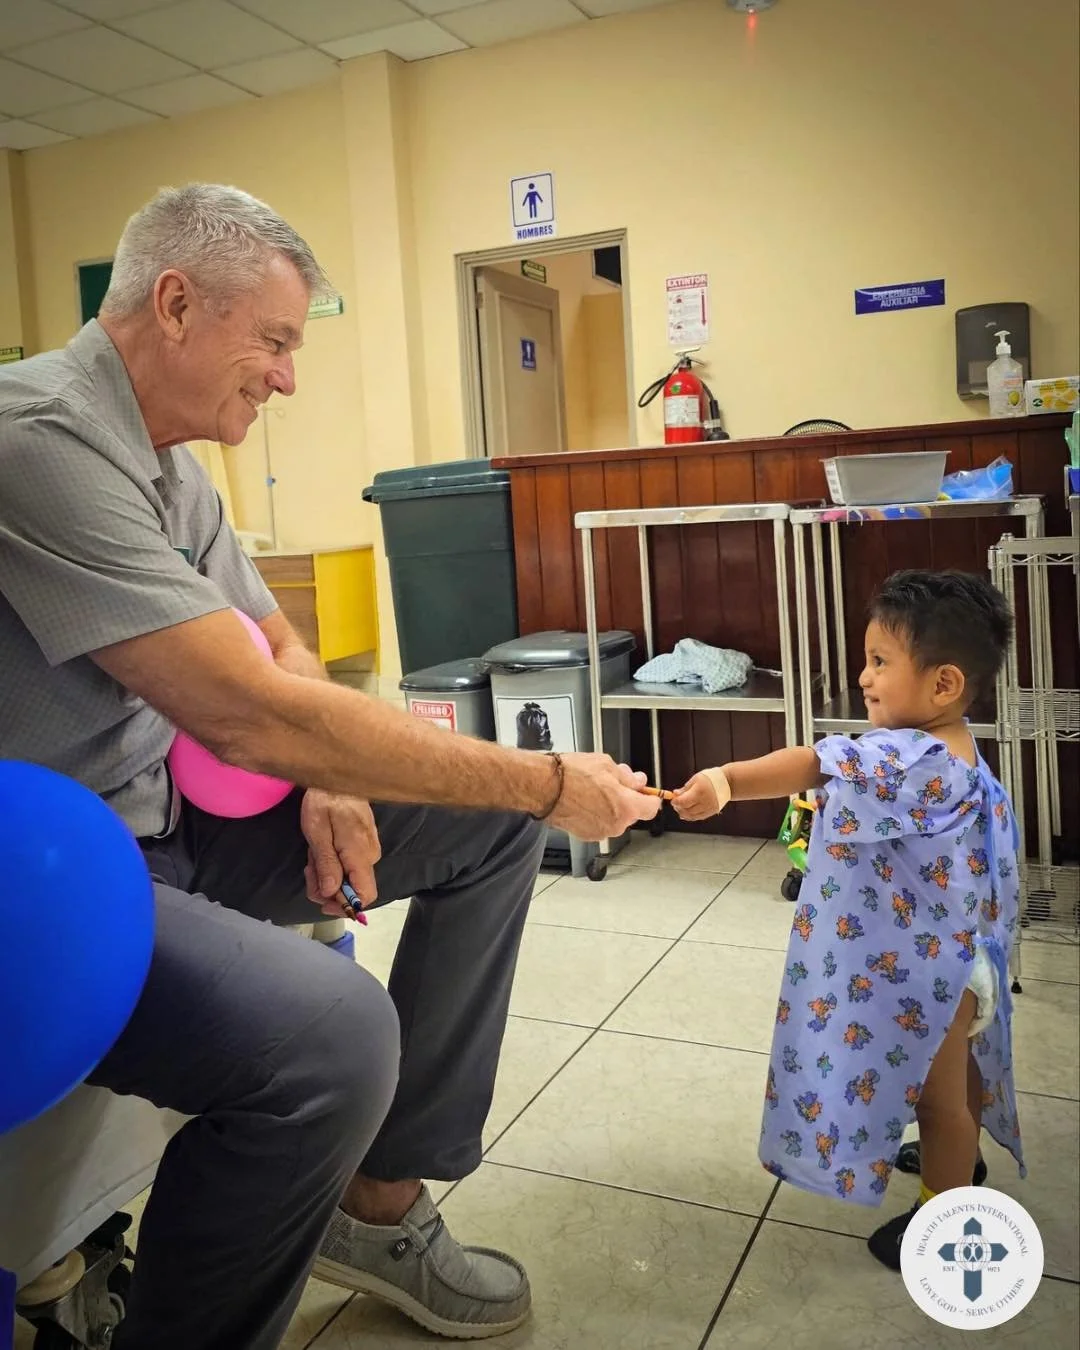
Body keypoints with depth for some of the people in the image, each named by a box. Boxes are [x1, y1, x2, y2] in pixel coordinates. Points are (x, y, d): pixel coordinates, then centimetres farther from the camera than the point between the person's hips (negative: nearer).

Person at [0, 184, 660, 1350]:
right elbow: (245, 715, -29)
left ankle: (380, 1199, 9)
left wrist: (324, 780, -7)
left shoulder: (168, 465, 10)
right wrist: (552, 783, -22)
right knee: (330, 1027, -37)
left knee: (498, 815, 3)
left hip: (163, 823, 10)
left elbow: (279, 654, 17)